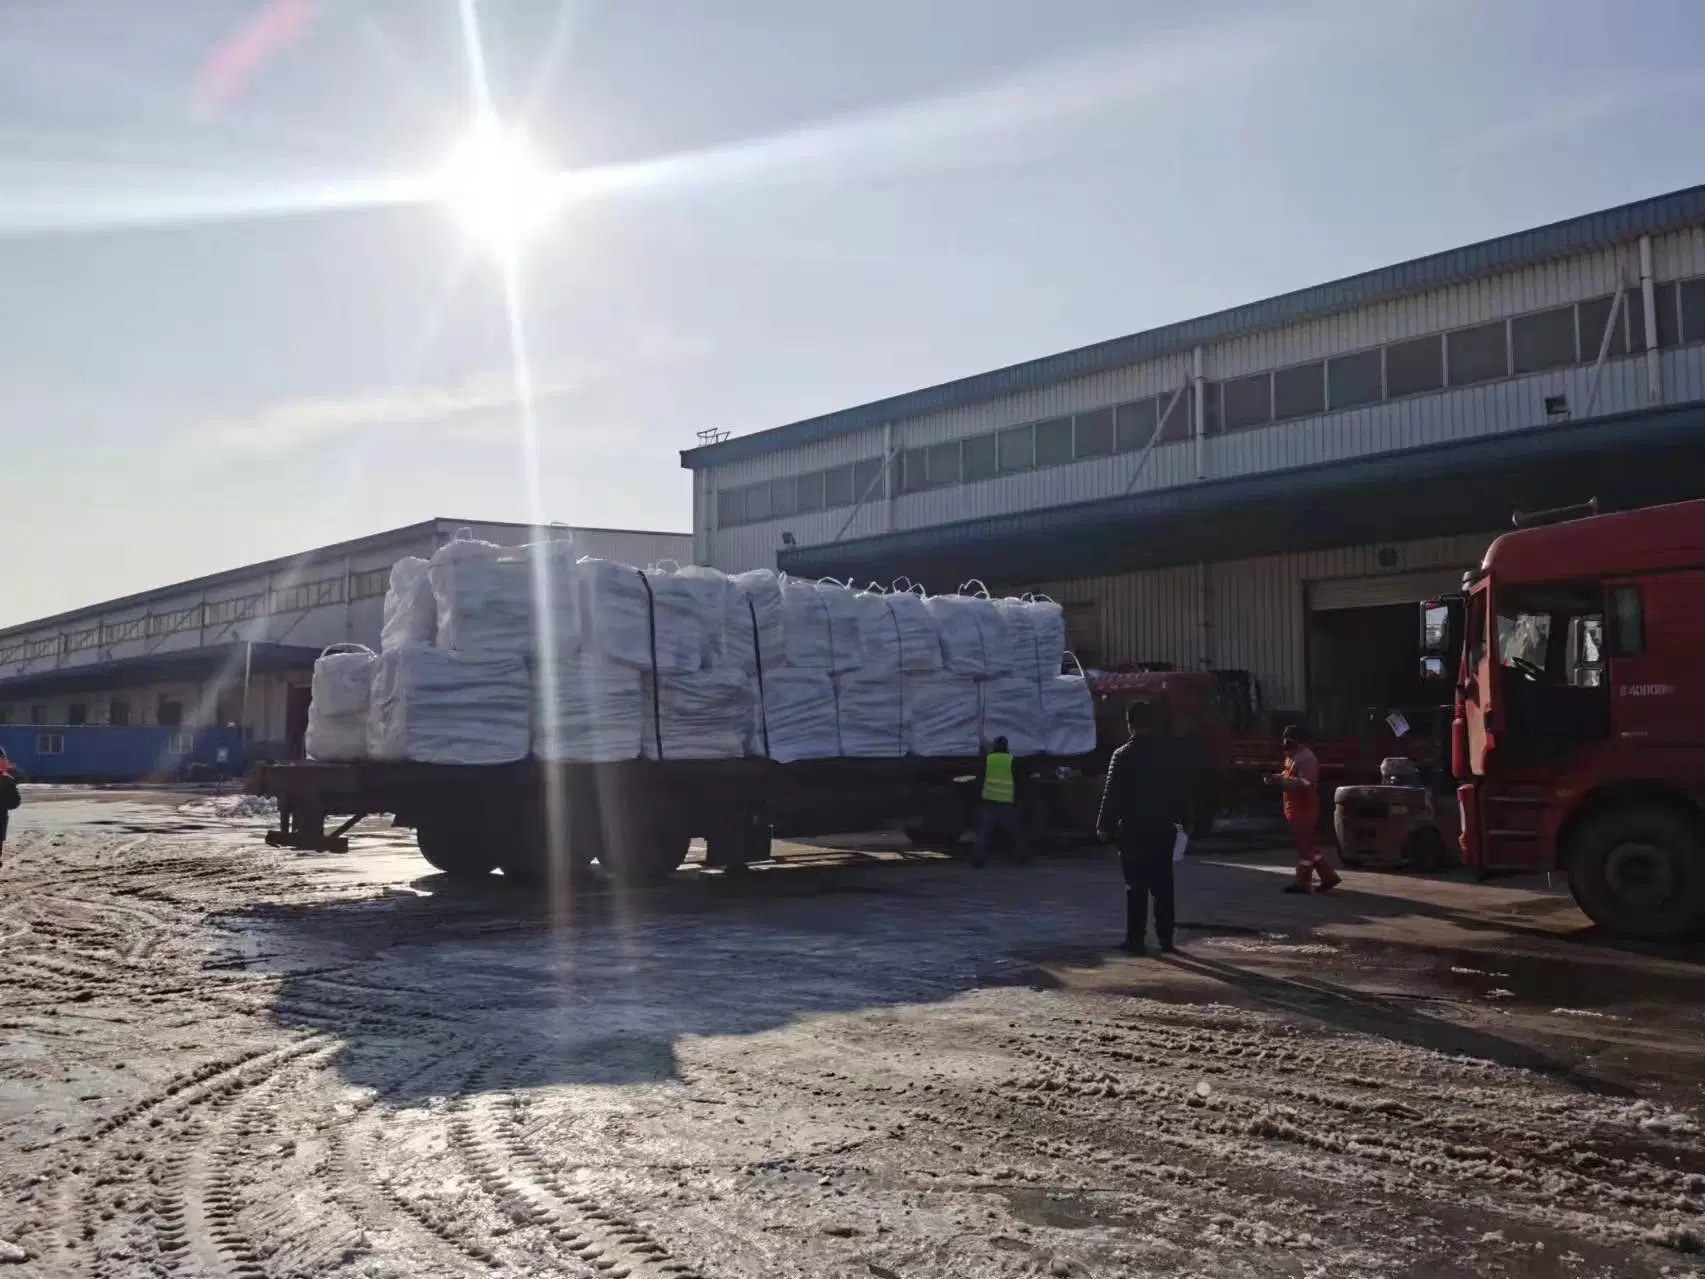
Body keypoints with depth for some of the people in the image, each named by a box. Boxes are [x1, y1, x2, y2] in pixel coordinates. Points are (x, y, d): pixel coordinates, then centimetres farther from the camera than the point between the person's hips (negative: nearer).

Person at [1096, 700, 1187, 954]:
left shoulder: (1123, 755, -9)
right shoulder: (1168, 753, 3)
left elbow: (1112, 794, -9)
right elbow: (1182, 792, 7)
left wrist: (1105, 826, -3)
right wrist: (1178, 818, 16)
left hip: (1133, 830, -3)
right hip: (1163, 828, 3)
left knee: (1136, 886, 0)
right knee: (1162, 884, 10)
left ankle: (1136, 938, 0)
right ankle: (1165, 937, 12)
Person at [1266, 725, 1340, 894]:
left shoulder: (1306, 759, -17)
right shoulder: (1294, 757, 15)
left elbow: (1306, 784, -28)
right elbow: (1291, 778, 26)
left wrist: (1281, 780, -28)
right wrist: (1278, 778, 6)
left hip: (1304, 809, -10)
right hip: (1296, 808, 10)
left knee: (1305, 845, -3)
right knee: (1310, 844, 14)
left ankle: (1302, 882, 2)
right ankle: (1328, 876, 20)